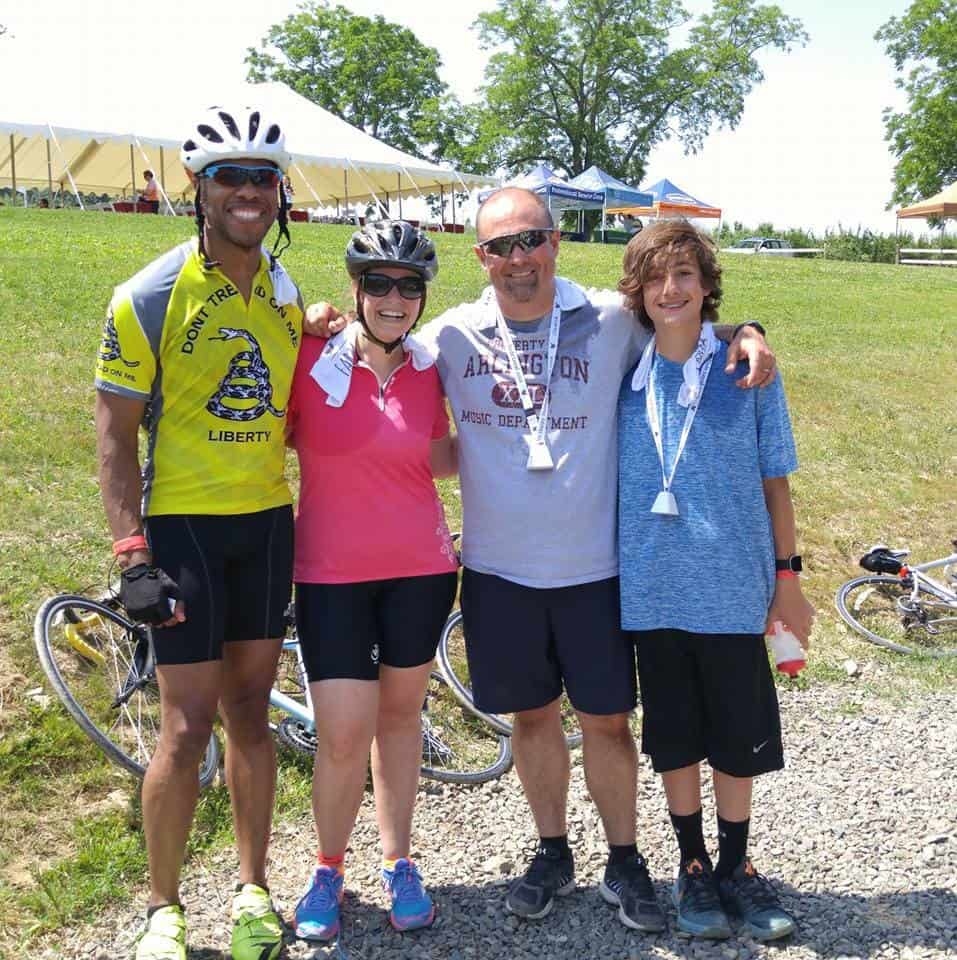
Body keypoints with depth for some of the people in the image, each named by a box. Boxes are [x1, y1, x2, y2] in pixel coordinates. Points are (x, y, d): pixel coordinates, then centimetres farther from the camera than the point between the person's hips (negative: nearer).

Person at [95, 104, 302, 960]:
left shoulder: (286, 295, 7)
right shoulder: (149, 296, -9)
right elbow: (115, 432, -9)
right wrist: (133, 553, -15)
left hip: (268, 524, 5)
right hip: (183, 526, -4)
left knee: (249, 712, 12)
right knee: (188, 728, -2)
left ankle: (253, 890, 26)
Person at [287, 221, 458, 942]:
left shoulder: (426, 371, 2)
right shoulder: (310, 360, -8)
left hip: (420, 568, 3)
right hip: (331, 575, -3)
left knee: (400, 714, 15)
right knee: (343, 736, -4)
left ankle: (398, 861, 33)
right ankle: (329, 868, 22)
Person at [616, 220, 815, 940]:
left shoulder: (747, 369, -2)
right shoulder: (624, 375, 1)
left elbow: (774, 478, 2)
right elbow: (606, 479, 9)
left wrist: (788, 576, 1)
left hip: (734, 585, -1)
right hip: (654, 588, 1)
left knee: (738, 737, 10)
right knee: (675, 738, 13)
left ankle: (736, 864, 30)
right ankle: (693, 863, 30)